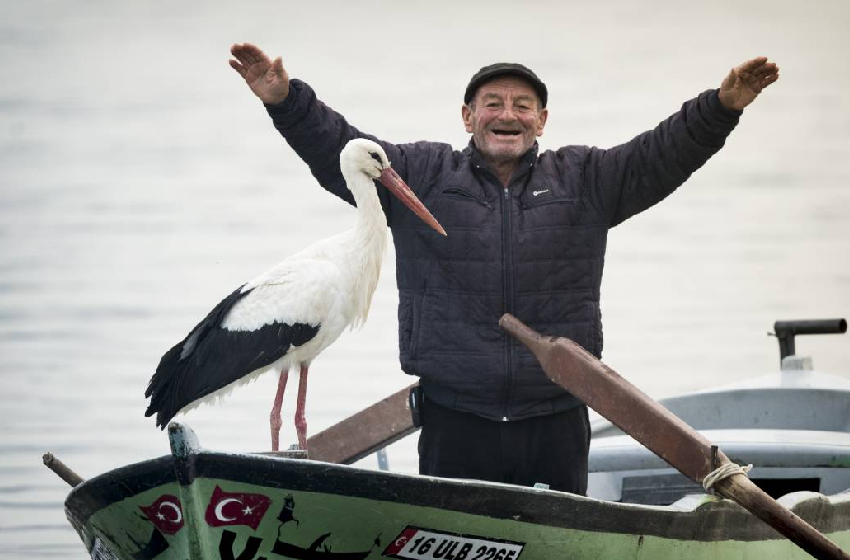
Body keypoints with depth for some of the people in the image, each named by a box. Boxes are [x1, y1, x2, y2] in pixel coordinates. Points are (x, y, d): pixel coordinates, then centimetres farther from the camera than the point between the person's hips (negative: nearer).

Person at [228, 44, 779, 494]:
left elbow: (663, 155, 3)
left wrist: (722, 106, -12)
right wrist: (286, 100, -14)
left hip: (556, 423, 1)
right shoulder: (420, 174, 7)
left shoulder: (585, 179, 11)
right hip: (455, 423, -1)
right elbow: (338, 150, 1)